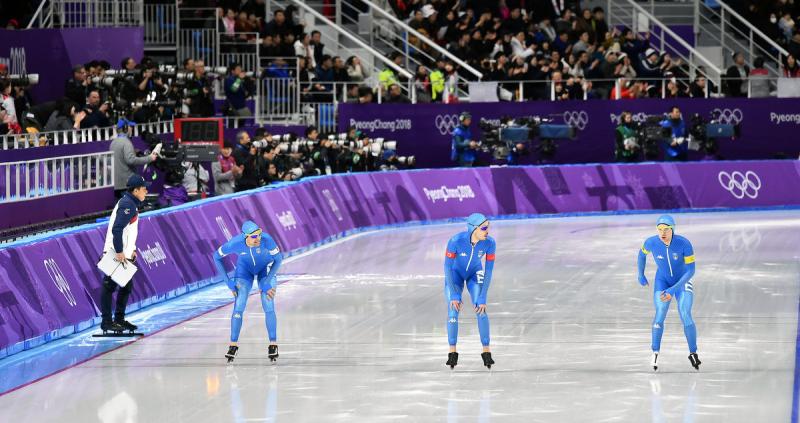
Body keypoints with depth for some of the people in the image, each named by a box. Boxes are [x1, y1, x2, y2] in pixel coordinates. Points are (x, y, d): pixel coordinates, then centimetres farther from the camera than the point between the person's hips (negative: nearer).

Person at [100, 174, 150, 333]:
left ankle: (119, 319, 25)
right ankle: (107, 321, -5)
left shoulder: (132, 204, 16)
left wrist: (132, 249, 18)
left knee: (127, 286, 16)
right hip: (115, 255, -11)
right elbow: (117, 229, -24)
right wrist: (119, 252, -24)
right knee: (109, 287, -6)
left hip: (124, 255, 11)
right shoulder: (127, 204, -16)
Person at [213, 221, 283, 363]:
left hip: (266, 268, -1)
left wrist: (266, 282, -22)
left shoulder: (266, 239, -36)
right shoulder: (235, 243, -33)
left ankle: (273, 344, -1)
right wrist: (228, 282, -15)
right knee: (238, 307, -10)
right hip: (245, 269, 1)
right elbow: (217, 257, -14)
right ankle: (233, 344, 3)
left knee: (268, 307, -13)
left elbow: (278, 258, -19)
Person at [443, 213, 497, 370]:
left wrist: (483, 298, -22)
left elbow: (489, 271, -21)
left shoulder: (489, 242, -29)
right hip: (455, 273, -1)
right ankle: (452, 353, 1)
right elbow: (447, 267, -27)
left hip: (475, 273, 1)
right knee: (453, 310, -14)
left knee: (481, 310, -15)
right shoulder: (455, 240, -37)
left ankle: (486, 351, -4)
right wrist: (454, 295, -27)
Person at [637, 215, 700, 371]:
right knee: (660, 314, -19)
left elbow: (691, 270, -24)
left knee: (685, 316, -15)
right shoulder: (651, 242, -22)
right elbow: (642, 253, 3)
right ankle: (655, 352, -5)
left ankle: (693, 353, 3)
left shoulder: (684, 244, -29)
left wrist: (674, 290, -30)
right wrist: (641, 275, 12)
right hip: (662, 281, 1)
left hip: (682, 282, -1)